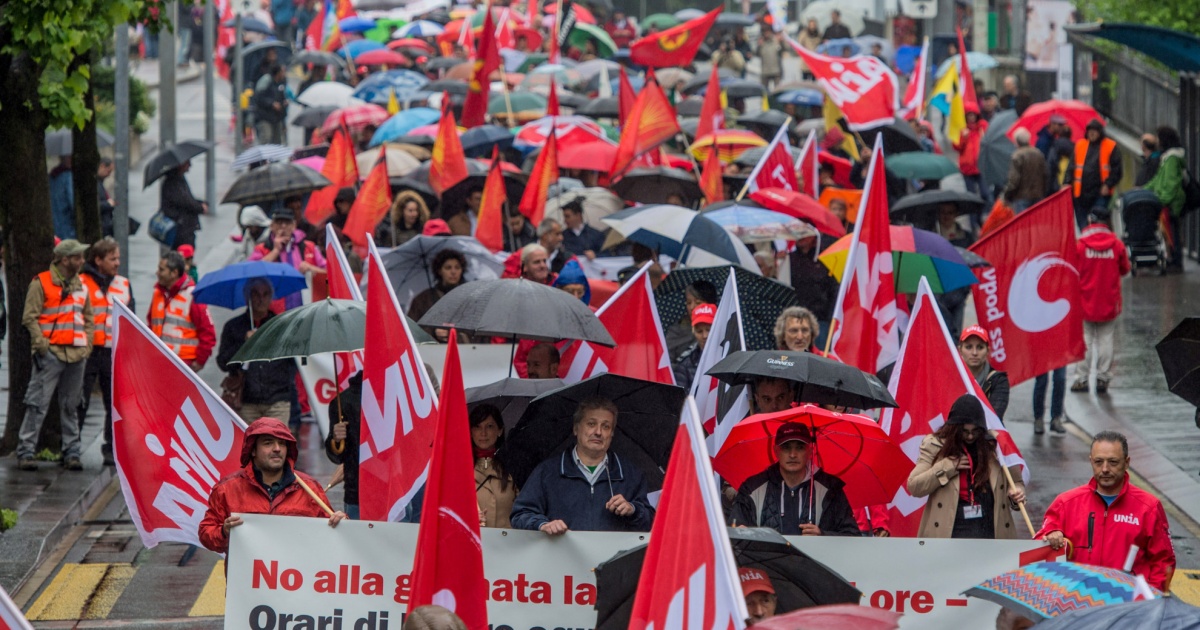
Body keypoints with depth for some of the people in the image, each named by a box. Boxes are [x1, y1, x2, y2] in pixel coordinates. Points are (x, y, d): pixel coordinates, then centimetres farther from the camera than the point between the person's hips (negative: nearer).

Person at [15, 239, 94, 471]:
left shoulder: (81, 285, 16)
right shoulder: (42, 283, -3)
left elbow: (89, 318, 23)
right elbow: (30, 317, -6)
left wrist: (87, 344, 10)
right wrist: (41, 343, -13)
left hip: (77, 354, 6)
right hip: (51, 353, -6)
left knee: (71, 406, 10)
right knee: (38, 404, -7)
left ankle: (71, 452, 14)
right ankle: (25, 452, -5)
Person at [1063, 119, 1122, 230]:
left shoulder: (1111, 147, 2)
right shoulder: (1080, 145, 12)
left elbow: (1116, 170, 0)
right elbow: (1071, 167, 11)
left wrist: (1108, 185, -12)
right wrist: (1067, 182, -3)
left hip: (1101, 193, -4)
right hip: (1081, 193, 4)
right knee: (1083, 225, 6)